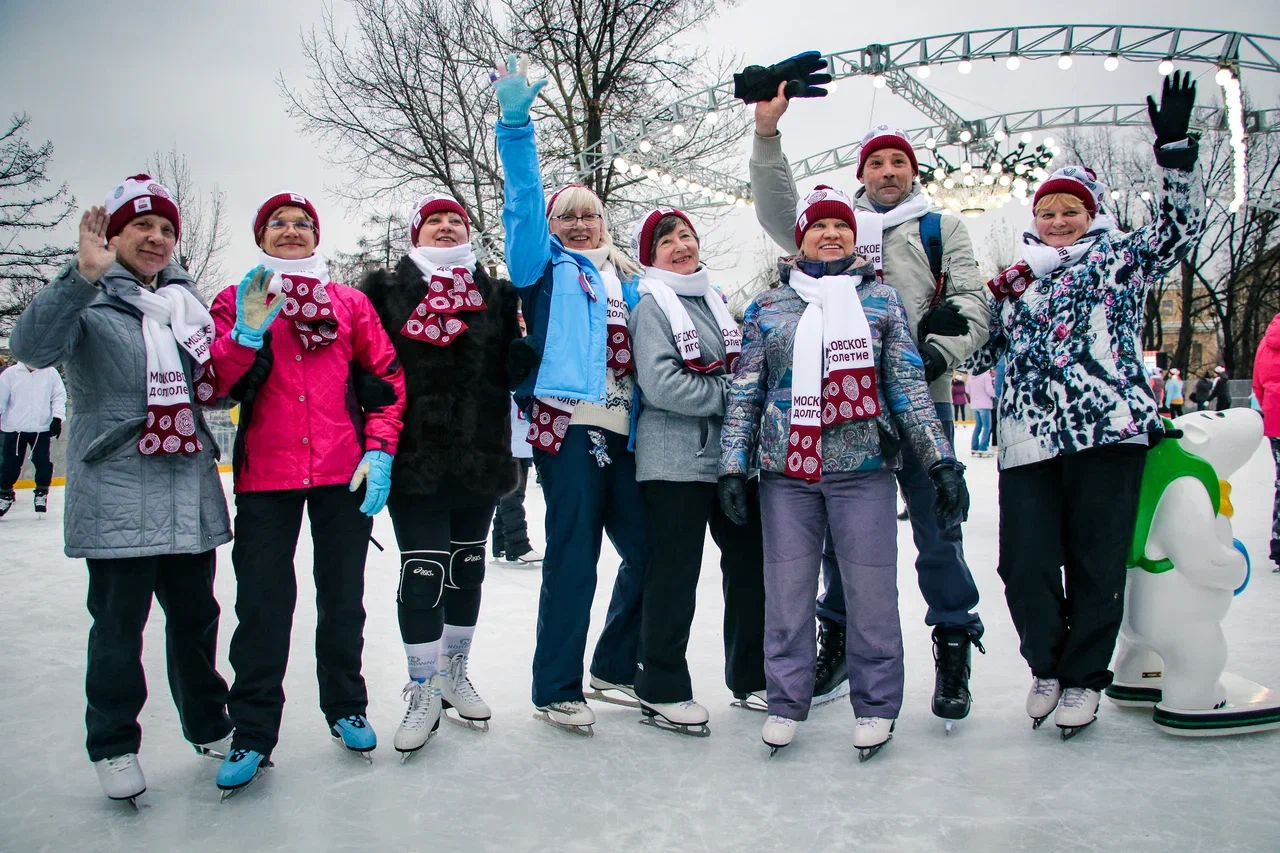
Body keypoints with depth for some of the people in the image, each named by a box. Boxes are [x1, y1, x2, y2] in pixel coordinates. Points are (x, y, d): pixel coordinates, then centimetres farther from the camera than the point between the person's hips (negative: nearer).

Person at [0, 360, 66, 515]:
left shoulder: (50, 373, -1)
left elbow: (59, 396, 2)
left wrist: (57, 418, -8)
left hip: (42, 428, 0)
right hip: (14, 428, 0)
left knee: (43, 462, -4)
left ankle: (41, 493, 15)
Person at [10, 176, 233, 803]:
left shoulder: (186, 300, 15)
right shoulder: (87, 299, -2)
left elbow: (216, 387, 19)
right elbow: (33, 348, -23)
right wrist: (84, 274, -35)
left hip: (191, 491, 5)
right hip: (117, 498, -5)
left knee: (195, 615, 15)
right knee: (118, 625, 4)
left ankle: (208, 725, 32)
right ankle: (113, 745, 23)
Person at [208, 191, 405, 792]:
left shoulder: (350, 303, 10)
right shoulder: (237, 302, 8)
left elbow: (387, 377, 5)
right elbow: (213, 387, -4)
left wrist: (380, 450, -5)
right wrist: (246, 335, -21)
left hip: (345, 473, 1)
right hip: (265, 476, -1)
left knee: (342, 596, 11)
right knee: (262, 603, 0)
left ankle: (346, 708, 28)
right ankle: (252, 733, 11)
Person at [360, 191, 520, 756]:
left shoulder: (496, 295, 12)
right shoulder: (387, 291, 5)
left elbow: (512, 369, 7)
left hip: (481, 457, 3)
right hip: (414, 458, -3)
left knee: (467, 567, 13)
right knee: (422, 572, -3)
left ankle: (455, 673, 31)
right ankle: (424, 693, 11)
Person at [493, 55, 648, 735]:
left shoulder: (625, 278, 23)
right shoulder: (546, 268, 9)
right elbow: (524, 202, -6)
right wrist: (516, 123, -17)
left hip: (622, 430, 6)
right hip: (568, 424, -6)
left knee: (645, 552, 8)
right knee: (572, 560, -5)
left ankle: (614, 668, 26)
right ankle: (557, 691, 9)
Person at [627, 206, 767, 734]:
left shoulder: (715, 300, 17)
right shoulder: (651, 304, -4)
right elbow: (660, 384, -17)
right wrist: (730, 393, -14)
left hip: (731, 455, 7)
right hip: (676, 461, -7)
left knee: (749, 563, 12)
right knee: (675, 574, -1)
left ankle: (751, 676, 27)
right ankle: (661, 690, 13)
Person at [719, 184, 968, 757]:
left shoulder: (883, 300, 9)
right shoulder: (766, 307, 10)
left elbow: (909, 386, 6)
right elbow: (745, 391, 8)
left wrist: (941, 461, 0)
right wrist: (734, 466, 1)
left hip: (864, 470, -1)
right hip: (785, 471, 1)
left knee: (871, 590, 3)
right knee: (786, 590, 6)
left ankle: (876, 705, 20)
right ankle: (786, 703, 21)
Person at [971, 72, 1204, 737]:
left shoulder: (1119, 258, 13)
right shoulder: (1013, 282, 21)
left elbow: (1179, 227, -4)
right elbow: (981, 353, 22)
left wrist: (1174, 149, -14)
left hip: (1110, 429, -3)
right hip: (1028, 439, 3)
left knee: (1096, 561, 1)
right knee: (1024, 564, -2)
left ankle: (1084, 677, 19)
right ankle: (1047, 666, 21)